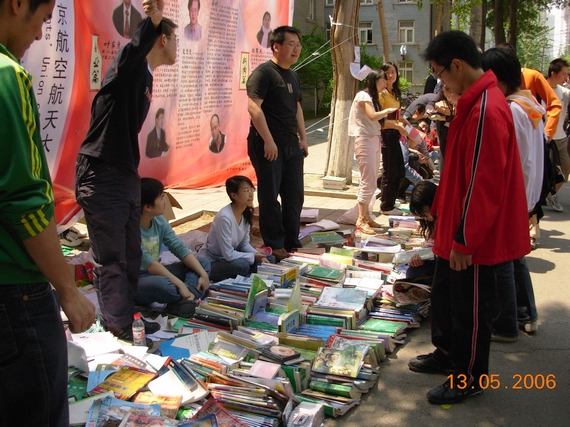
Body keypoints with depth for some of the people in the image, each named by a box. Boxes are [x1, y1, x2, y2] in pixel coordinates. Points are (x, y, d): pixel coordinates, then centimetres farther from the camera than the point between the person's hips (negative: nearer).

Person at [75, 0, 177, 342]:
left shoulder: (146, 77, 15)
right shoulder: (131, 67, -11)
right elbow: (133, 51, -36)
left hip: (127, 175, 9)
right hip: (102, 175, -9)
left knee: (130, 255, 16)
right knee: (111, 259, -2)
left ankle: (125, 320, 29)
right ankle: (120, 329, 7)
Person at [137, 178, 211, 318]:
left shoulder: (159, 221, 0)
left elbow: (180, 248, -2)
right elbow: (148, 263, -28)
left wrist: (203, 274, -13)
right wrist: (180, 284, -30)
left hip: (155, 273, 8)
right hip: (135, 282, -8)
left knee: (204, 263, 2)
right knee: (161, 284, -41)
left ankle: (186, 297, -25)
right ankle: (193, 295, -11)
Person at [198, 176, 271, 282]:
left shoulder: (247, 213, -4)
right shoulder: (224, 217, -28)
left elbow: (245, 244, 3)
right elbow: (228, 254, -27)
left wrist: (259, 255, -14)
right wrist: (254, 257, -19)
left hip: (228, 257, 8)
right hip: (209, 264, -8)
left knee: (266, 259, -6)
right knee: (242, 265, -33)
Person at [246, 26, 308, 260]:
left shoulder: (293, 76, 17)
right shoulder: (263, 72, -9)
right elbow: (254, 107, -18)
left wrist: (303, 138, 18)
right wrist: (268, 141, -21)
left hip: (292, 144, 9)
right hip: (268, 145, -9)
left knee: (294, 195, 13)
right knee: (270, 196, 0)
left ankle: (292, 243, 25)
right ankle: (274, 246, 10)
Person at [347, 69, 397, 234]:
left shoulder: (372, 97, 21)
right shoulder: (363, 95, -8)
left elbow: (377, 121, 12)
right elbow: (373, 116, -22)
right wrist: (388, 110, -7)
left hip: (375, 140, 9)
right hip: (365, 141, -9)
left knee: (370, 182, 7)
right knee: (368, 182, -11)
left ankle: (366, 216, 12)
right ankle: (361, 220, -8)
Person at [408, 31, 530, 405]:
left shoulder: (486, 111, -25)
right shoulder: (473, 102, 7)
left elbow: (485, 185, -25)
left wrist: (464, 241, -19)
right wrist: (443, 214, 20)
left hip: (474, 238, -10)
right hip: (457, 228, 10)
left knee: (470, 307, 7)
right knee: (445, 294, 23)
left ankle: (470, 378, 25)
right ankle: (448, 353, 42)